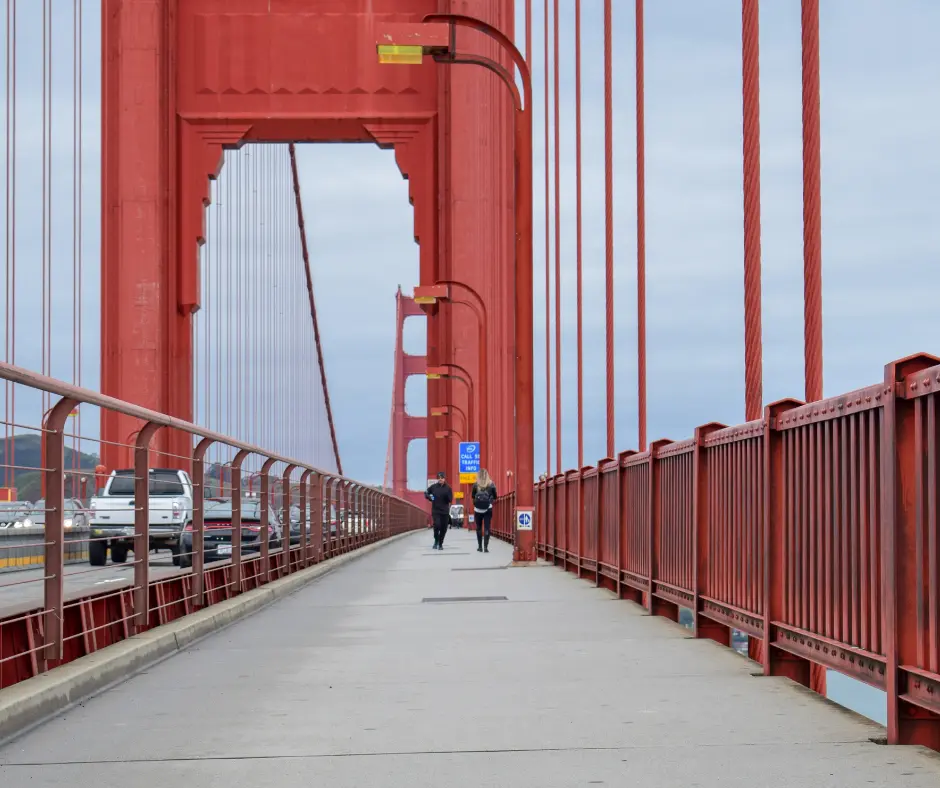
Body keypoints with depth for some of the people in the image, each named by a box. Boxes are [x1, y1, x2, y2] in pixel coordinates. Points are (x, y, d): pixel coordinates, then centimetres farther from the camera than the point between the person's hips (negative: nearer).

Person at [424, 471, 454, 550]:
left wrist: (446, 494, -23)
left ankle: (440, 544, 22)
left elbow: (450, 499, -5)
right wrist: (429, 497, -5)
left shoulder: (448, 488, -1)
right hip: (435, 511, -1)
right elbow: (426, 493, 14)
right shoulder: (433, 487, 1)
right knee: (437, 525, -17)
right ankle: (436, 541, 7)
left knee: (443, 528, 4)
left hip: (445, 511, 1)